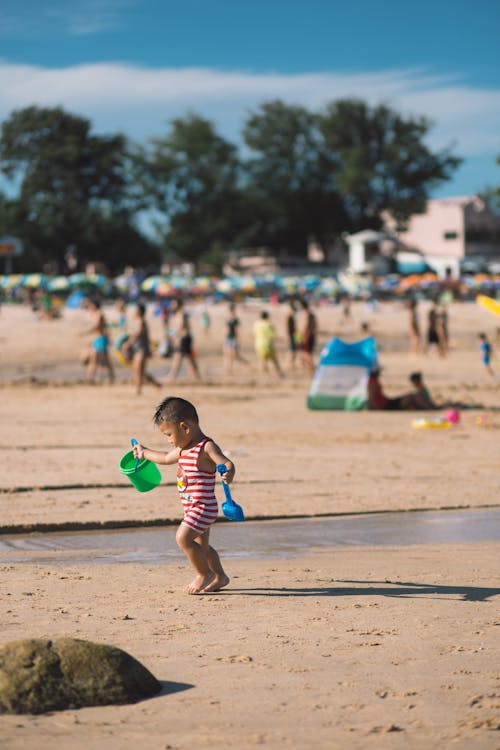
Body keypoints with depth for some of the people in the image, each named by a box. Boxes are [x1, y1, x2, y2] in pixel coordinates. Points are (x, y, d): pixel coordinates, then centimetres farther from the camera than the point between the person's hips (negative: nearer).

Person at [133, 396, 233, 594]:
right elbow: (167, 458, 30)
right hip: (193, 508, 10)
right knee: (202, 546, 17)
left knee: (183, 537, -17)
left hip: (203, 506, -10)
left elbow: (227, 462, -28)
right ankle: (219, 577, 30)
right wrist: (145, 453, 41)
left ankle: (204, 574, -4)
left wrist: (228, 473, -51)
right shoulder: (184, 448, 11)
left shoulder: (206, 447, -17)